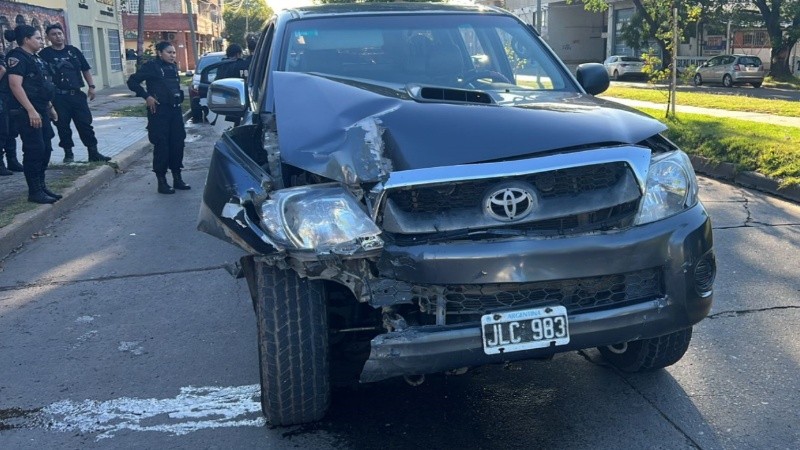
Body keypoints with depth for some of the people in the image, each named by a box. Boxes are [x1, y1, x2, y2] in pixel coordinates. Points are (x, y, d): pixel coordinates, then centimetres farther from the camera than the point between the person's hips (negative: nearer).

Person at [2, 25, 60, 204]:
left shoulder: (35, 58, 17)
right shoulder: (17, 57, -11)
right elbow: (15, 85, -21)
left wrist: (50, 107, 23)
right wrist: (31, 111, -26)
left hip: (40, 110, 9)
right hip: (26, 112, -9)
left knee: (45, 148, 11)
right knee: (34, 149, -7)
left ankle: (41, 186, 21)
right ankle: (34, 191, 0)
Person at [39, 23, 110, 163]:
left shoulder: (73, 51, 11)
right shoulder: (44, 54, 0)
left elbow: (86, 69, 15)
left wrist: (91, 86, 6)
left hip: (77, 94, 3)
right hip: (58, 97, -2)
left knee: (85, 124, 1)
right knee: (63, 126, 3)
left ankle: (93, 153, 3)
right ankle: (68, 153, 14)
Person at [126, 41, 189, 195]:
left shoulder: (173, 67, 13)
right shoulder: (151, 66, -6)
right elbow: (132, 81, -8)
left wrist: (178, 98, 12)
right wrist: (147, 96, -14)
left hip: (175, 110, 7)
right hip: (159, 111, -6)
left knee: (177, 144, 8)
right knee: (161, 146, -4)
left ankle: (177, 178, 18)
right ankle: (162, 182, 4)